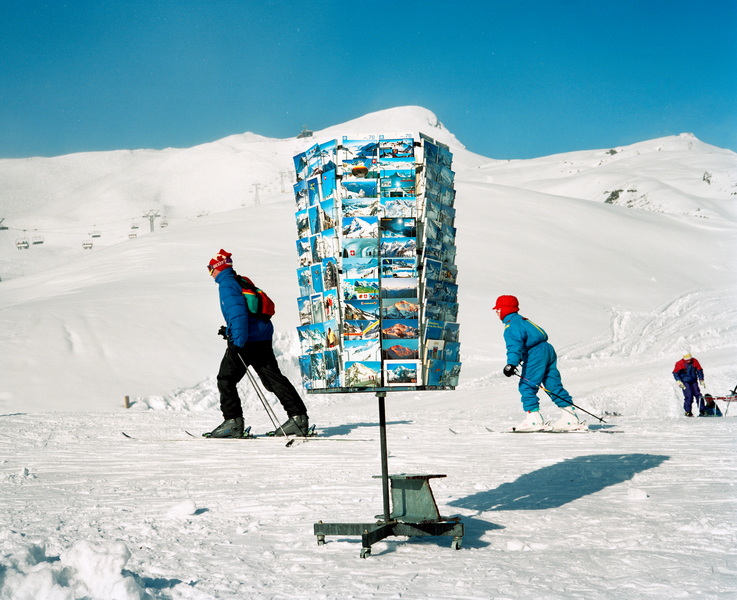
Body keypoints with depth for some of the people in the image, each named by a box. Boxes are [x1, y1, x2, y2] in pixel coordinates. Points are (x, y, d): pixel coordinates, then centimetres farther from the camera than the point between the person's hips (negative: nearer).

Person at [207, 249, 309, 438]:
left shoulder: (227, 284, -9)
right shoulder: (240, 282, 19)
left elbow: (237, 312, -21)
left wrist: (238, 340, -26)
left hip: (246, 341, -9)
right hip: (263, 337, 9)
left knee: (225, 379, 3)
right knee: (272, 377, 8)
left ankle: (233, 422, 2)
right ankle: (298, 417, 2)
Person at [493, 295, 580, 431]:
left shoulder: (511, 327, -8)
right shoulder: (523, 320, 24)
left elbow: (514, 346, -25)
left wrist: (511, 364, -36)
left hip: (535, 355, -10)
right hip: (548, 349, 10)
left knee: (526, 386, -5)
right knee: (554, 385, 10)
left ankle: (533, 419, -10)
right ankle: (570, 417, 10)